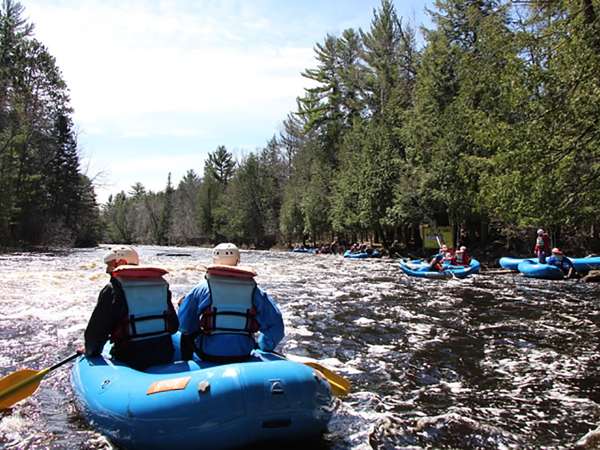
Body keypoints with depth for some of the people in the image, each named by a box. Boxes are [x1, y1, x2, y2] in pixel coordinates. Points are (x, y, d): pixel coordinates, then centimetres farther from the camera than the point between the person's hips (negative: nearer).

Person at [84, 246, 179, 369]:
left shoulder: (112, 290, -7)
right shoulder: (160, 283, 8)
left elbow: (96, 330, -5)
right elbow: (174, 326, 12)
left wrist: (91, 352, 14)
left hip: (131, 360, -5)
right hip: (165, 357, 5)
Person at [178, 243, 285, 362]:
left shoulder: (201, 289, -5)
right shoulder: (254, 290, -3)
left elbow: (184, 325, -1)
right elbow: (275, 325, -2)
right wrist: (263, 347, 14)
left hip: (208, 354, -1)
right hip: (243, 356, 1)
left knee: (186, 336, 28)